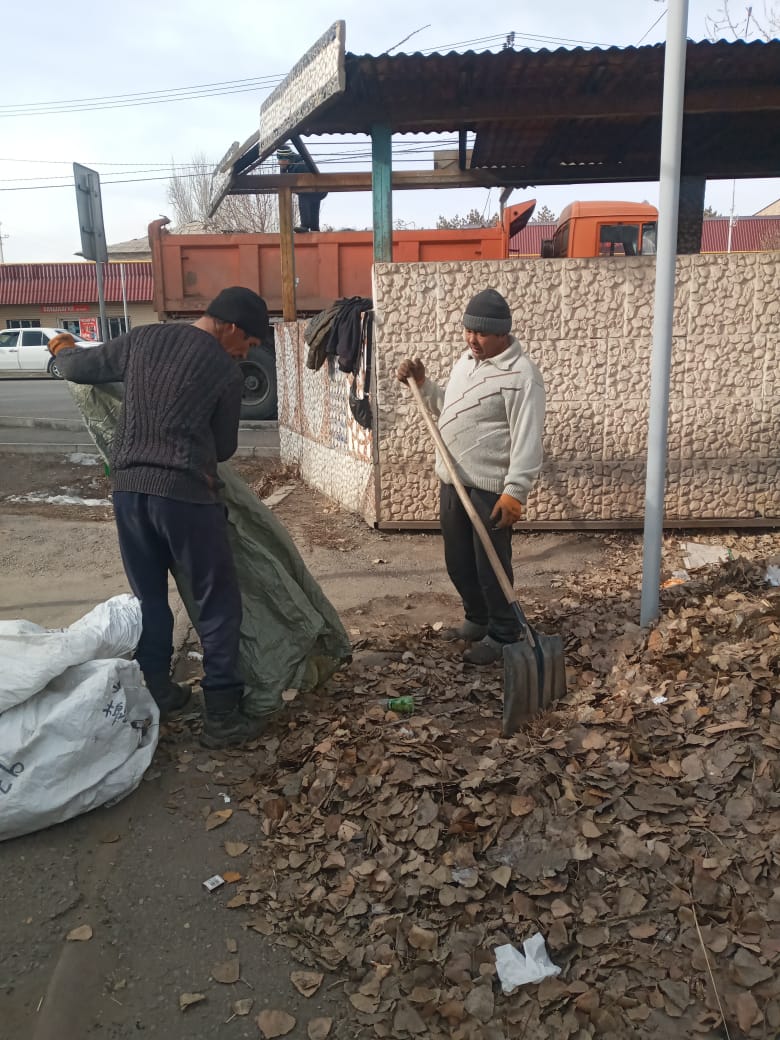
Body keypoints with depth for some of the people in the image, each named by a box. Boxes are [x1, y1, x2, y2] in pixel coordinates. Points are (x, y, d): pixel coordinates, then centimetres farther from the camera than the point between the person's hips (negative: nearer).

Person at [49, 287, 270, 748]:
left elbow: (80, 368, 18)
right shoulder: (226, 373, -2)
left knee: (148, 597, 19)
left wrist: (64, 349, 41)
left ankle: (157, 694, 30)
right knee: (219, 602, 4)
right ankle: (222, 716, 7)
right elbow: (224, 447, 7)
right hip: (184, 492, -5)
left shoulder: (143, 338, 9)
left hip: (128, 487, 6)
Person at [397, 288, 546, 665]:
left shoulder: (521, 375, -16)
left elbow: (527, 441, -20)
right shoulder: (465, 361, 12)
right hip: (452, 482, 9)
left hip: (490, 490, -8)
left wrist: (514, 492, -25)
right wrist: (422, 383, 10)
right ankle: (477, 620, 37)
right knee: (458, 563, 18)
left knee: (491, 567, 2)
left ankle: (502, 635, 19)